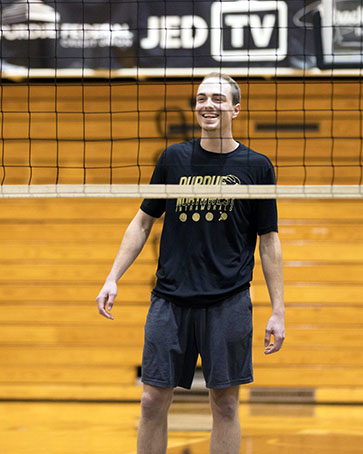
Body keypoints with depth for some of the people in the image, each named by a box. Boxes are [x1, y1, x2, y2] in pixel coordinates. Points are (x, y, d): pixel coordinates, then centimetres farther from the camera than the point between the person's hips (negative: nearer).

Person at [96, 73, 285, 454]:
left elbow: (269, 241, 5)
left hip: (228, 302, -2)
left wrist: (277, 311, 1)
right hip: (170, 298, 2)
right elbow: (143, 222, 14)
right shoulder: (174, 158, 6)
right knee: (153, 400, 1)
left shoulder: (257, 166, 2)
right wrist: (113, 278, 7)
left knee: (225, 403, 2)